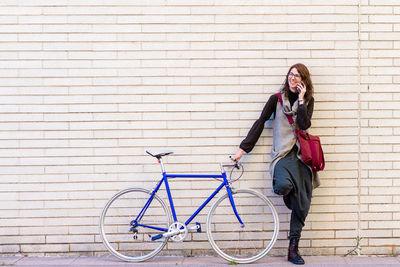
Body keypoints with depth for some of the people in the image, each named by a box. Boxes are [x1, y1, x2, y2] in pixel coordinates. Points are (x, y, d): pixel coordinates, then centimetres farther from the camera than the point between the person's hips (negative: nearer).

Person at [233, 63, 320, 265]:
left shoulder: (308, 101, 12)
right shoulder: (276, 99, 8)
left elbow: (304, 125, -5)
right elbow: (260, 122, 6)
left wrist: (301, 99, -7)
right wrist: (243, 148, 2)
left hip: (302, 154, 3)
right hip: (283, 153, -2)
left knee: (302, 206, 0)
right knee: (284, 185, -36)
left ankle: (293, 249, 12)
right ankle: (279, 185, 3)